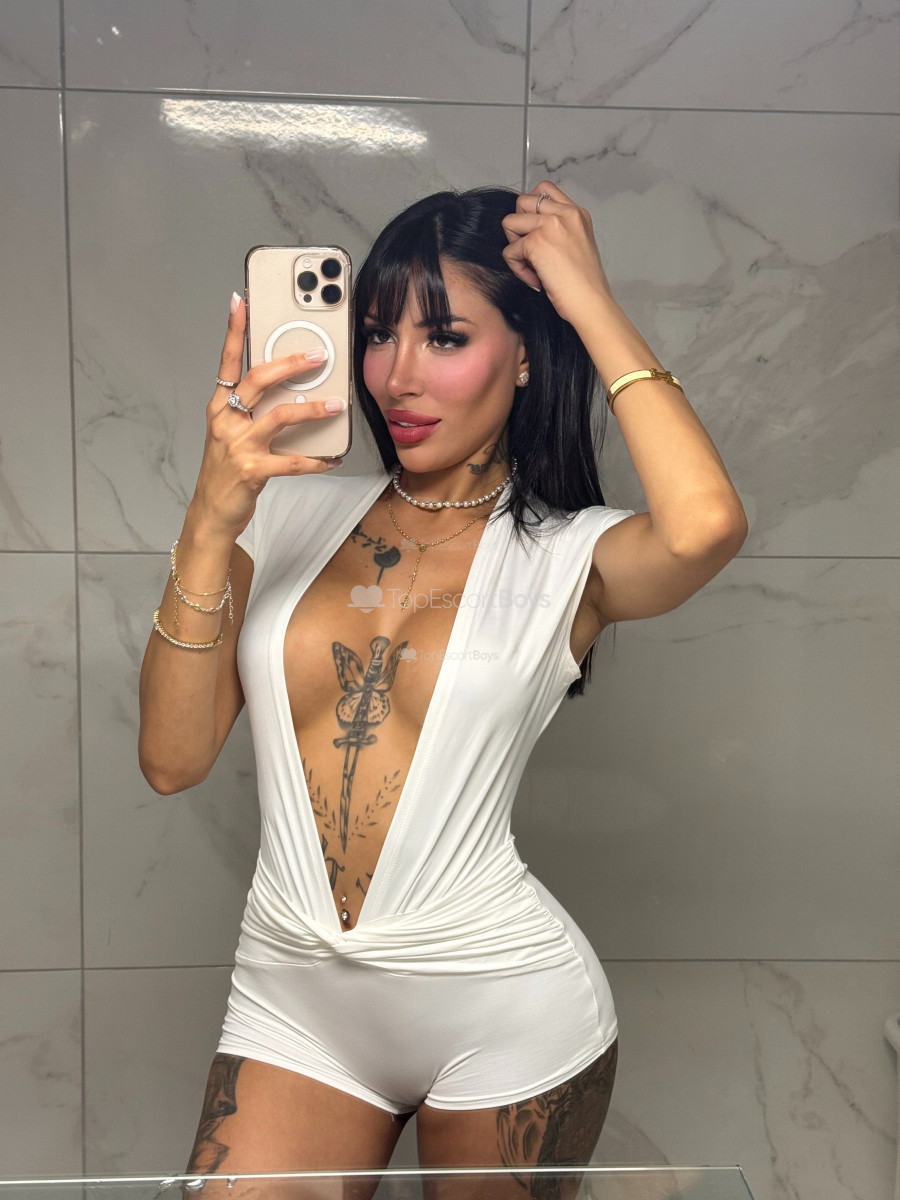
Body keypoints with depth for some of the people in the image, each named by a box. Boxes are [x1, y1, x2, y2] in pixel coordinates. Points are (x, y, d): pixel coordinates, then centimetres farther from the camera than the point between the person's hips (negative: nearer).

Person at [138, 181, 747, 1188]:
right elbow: (172, 759, -6)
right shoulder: (290, 511, 1)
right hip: (292, 1002, 3)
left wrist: (590, 301, -19)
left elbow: (705, 526, -32)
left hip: (506, 1015, -2)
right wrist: (213, 519, -18)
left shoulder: (571, 555, -7)